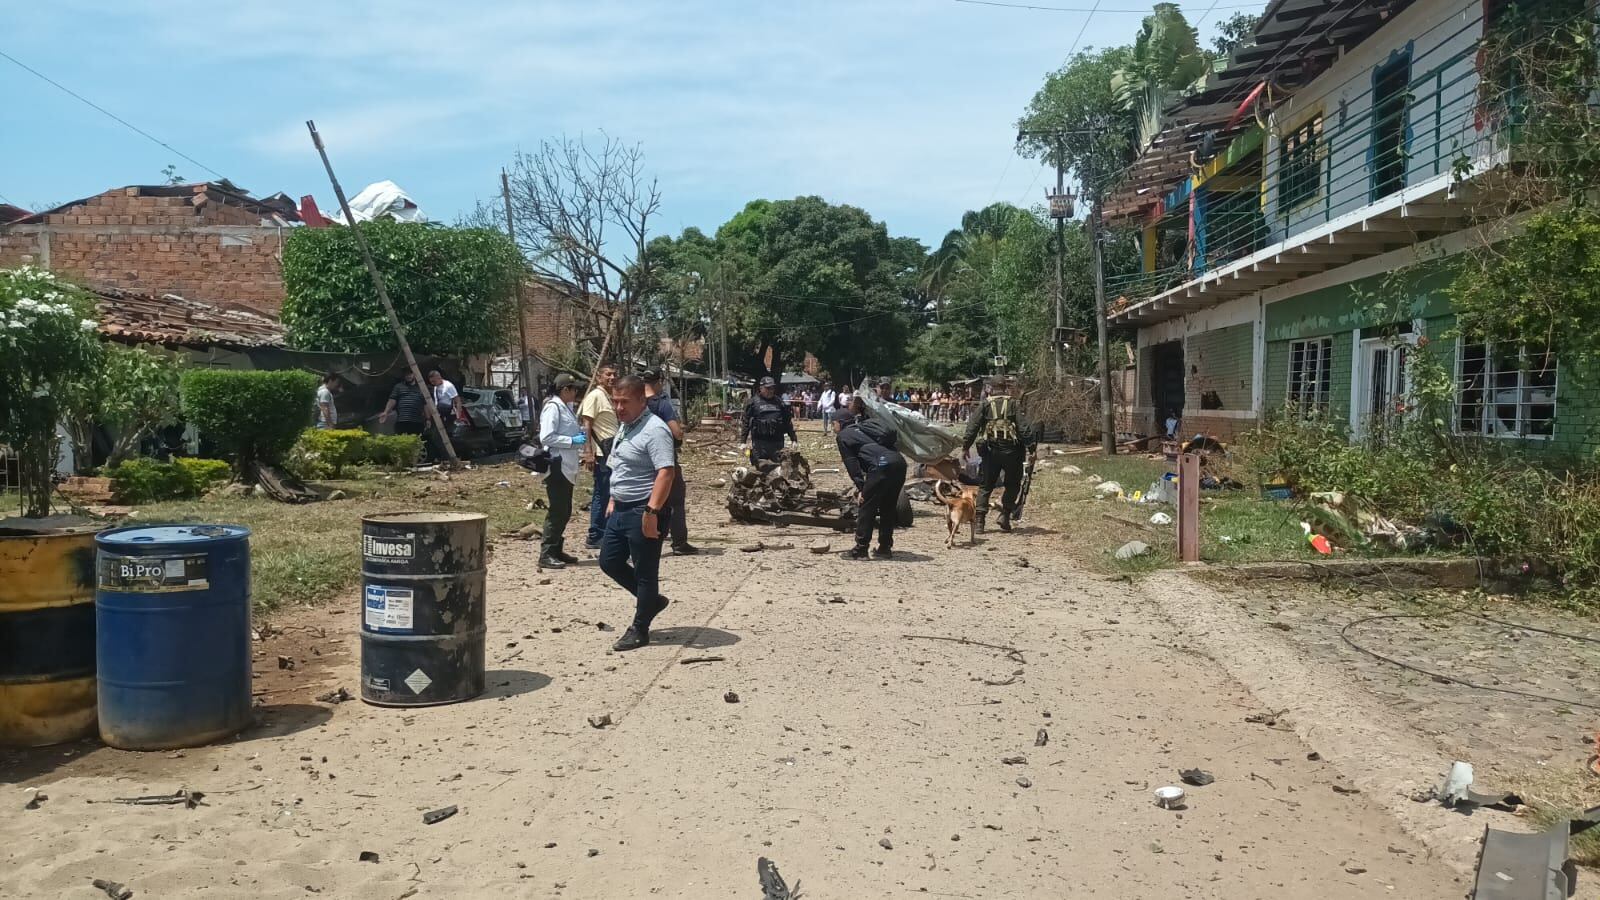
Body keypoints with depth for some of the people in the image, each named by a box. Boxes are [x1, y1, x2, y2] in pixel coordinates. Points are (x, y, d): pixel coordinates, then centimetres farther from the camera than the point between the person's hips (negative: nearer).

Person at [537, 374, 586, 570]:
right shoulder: (553, 407, -12)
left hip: (567, 466, 10)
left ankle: (557, 550, 22)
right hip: (557, 465, -10)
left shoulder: (566, 407, 16)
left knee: (564, 511, 13)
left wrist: (580, 434, 10)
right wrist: (573, 441, -18)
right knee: (557, 511, -8)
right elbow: (546, 437, -21)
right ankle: (546, 555, -5)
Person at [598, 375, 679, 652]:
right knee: (609, 561, 15)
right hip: (622, 509, 10)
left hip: (643, 512, -10)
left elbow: (666, 472, -27)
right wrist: (613, 499, 20)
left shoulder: (654, 430, -19)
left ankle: (639, 630, 13)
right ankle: (651, 600, 30)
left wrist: (652, 512, -30)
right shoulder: (624, 426, 12)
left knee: (644, 571, 1)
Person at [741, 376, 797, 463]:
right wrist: (743, 441, -6)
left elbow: (788, 422, 15)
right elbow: (745, 423, 0)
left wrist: (794, 439, 12)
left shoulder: (780, 403, 12)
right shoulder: (753, 403, 1)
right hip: (759, 442, -3)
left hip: (777, 442, 3)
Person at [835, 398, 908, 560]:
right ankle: (885, 548, 23)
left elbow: (852, 464, 4)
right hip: (899, 462, 7)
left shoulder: (843, 435, 15)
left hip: (881, 465, -7)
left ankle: (860, 549, 6)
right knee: (888, 507, 18)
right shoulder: (866, 427, 34)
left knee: (867, 507, 4)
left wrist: (861, 488, 3)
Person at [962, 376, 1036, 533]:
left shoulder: (985, 405, 5)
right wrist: (1032, 447, -4)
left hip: (990, 451, 2)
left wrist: (965, 446, 7)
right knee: (1013, 485, 14)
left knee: (986, 486, 9)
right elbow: (1023, 428, -6)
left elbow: (972, 426, 1)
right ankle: (1005, 515, 3)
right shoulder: (1013, 404, -1)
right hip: (1010, 450, -2)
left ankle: (979, 520, 1)